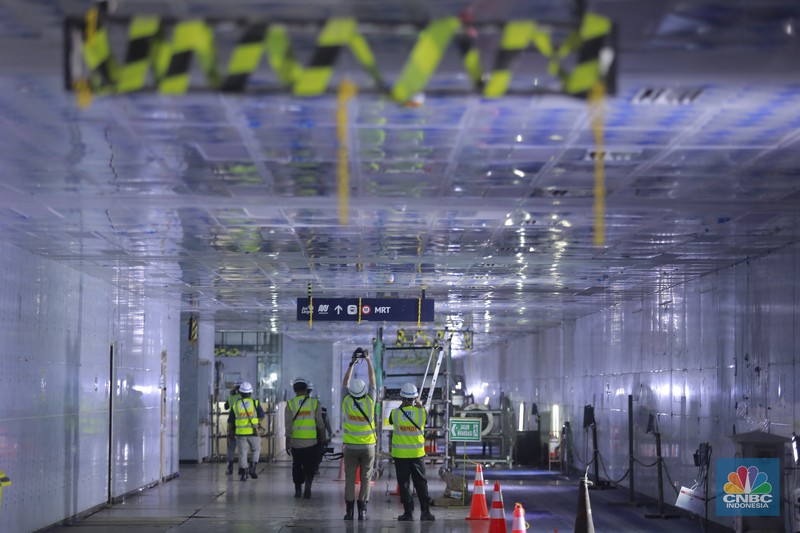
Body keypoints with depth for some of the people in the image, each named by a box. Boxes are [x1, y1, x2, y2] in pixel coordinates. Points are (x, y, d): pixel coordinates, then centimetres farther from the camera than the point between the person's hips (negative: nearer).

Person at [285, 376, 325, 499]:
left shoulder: (290, 404, -2)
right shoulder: (314, 402, -1)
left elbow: (288, 425, -4)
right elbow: (320, 423, 1)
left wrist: (287, 443, -1)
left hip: (295, 441, 1)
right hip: (311, 441, -1)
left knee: (297, 465, 14)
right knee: (309, 465, 5)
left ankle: (298, 489, 17)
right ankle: (308, 484, -18)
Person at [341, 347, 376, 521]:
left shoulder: (347, 401, -7)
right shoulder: (369, 401, -9)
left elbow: (345, 381, 8)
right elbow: (372, 380, 3)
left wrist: (352, 363, 14)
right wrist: (368, 361, 11)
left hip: (350, 447, 1)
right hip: (368, 446, -1)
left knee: (350, 479, 4)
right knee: (366, 479, 4)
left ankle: (349, 510, 1)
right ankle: (362, 510, -1)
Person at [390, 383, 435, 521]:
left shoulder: (395, 413, -8)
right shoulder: (421, 412, -8)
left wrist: (401, 405, 19)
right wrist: (420, 404, 23)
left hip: (400, 454, -1)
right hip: (417, 453, 1)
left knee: (404, 484, 5)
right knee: (421, 483, 10)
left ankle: (408, 512, 4)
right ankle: (425, 512, 10)